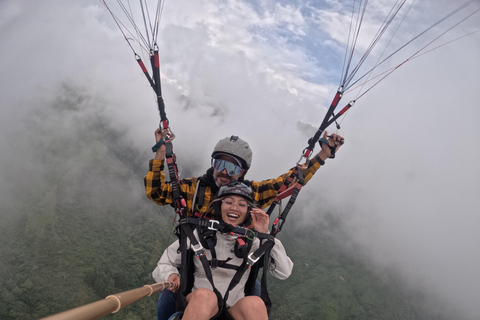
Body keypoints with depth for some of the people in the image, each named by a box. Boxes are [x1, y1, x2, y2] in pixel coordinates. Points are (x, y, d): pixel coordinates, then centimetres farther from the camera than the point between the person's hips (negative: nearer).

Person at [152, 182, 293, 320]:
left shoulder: (251, 242, 5)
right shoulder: (200, 234, 1)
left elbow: (284, 273, -2)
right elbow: (164, 265, 7)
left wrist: (266, 236, -10)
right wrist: (171, 275, -17)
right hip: (198, 304, 0)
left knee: (255, 303, -34)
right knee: (204, 295, -36)